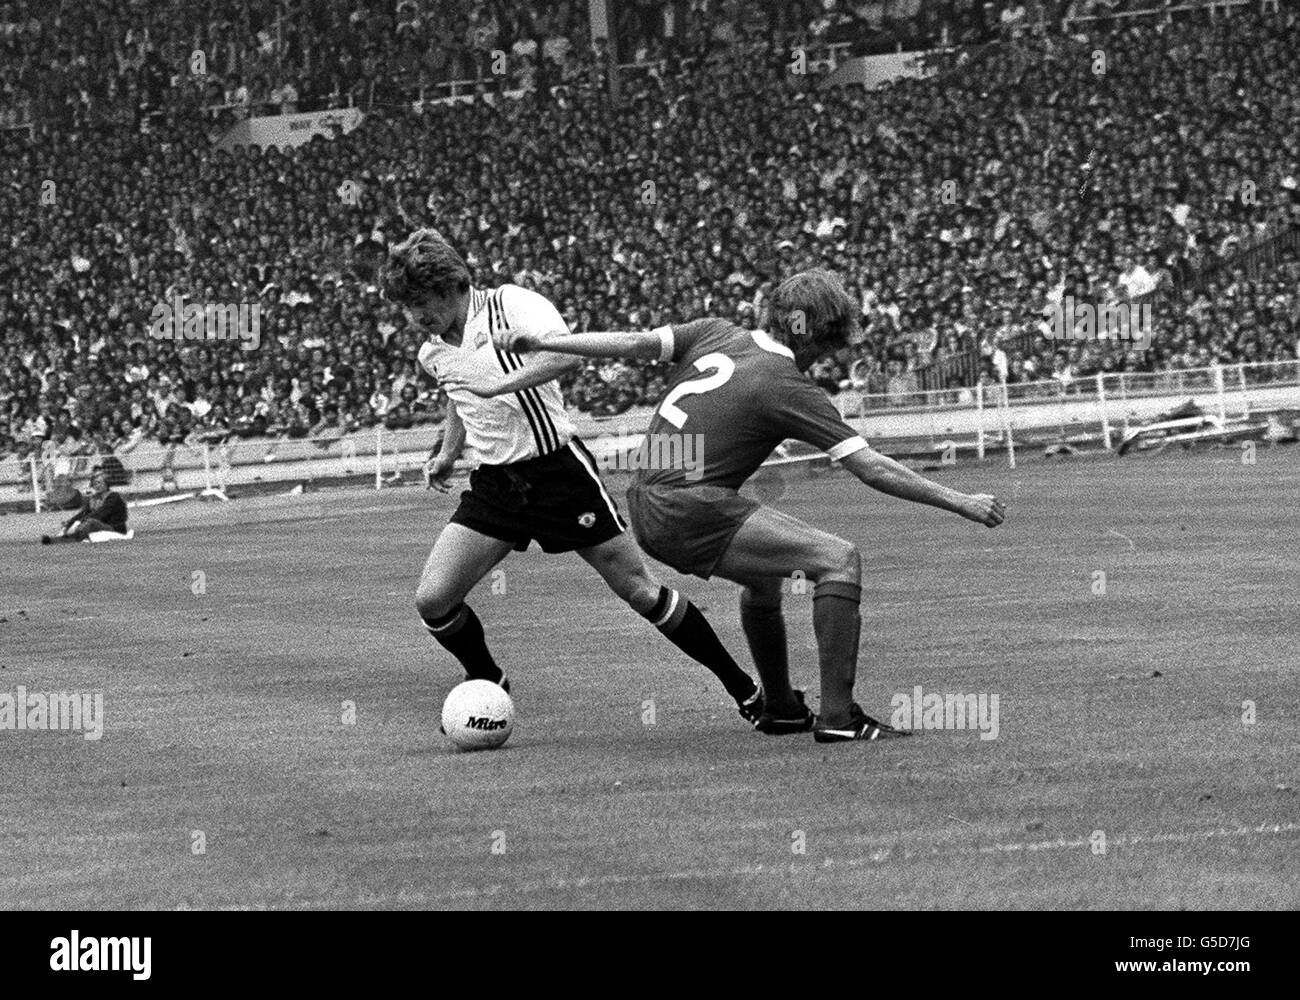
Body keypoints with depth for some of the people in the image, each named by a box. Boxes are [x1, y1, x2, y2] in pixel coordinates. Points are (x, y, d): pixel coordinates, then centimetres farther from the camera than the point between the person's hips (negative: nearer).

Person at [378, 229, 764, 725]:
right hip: (494, 482, 6)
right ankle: (488, 685, 18)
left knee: (639, 590, -3)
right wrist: (448, 452, 34)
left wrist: (500, 382, -43)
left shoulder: (509, 304, -15)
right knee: (432, 600, -8)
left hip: (557, 470, -6)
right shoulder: (432, 354, 6)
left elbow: (566, 352, -34)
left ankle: (743, 689, 10)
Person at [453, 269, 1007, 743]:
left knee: (764, 572, 33)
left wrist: (540, 341, 11)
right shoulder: (789, 389, -8)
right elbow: (872, 469, -10)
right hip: (688, 511, -9)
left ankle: (780, 708, 45)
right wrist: (959, 503, -4)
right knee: (839, 559, -13)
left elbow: (631, 344, 6)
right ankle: (837, 716, -18)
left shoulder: (715, 334, 9)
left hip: (646, 503, 9)